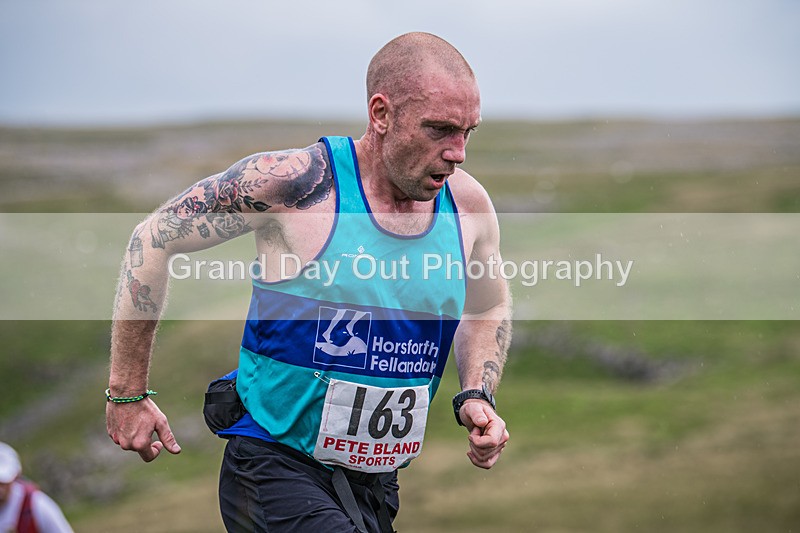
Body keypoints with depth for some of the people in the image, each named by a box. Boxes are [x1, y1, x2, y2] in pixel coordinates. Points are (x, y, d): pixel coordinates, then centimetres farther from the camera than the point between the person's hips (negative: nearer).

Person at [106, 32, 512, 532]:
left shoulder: (468, 205, -1)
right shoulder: (300, 182, -17)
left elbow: (489, 308, 21)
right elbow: (155, 238, -7)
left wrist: (477, 396, 2)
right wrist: (128, 393, -3)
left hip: (378, 485, 6)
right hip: (276, 467, -6)